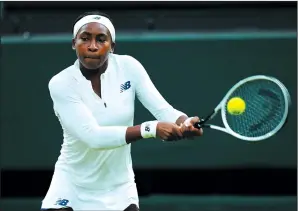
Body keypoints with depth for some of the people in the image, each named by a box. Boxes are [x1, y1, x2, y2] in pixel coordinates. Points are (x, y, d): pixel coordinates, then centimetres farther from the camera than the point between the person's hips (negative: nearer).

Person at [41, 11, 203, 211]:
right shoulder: (61, 83, -17)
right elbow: (93, 136, -28)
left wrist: (184, 123, -37)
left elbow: (164, 110, -13)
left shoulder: (128, 67, -7)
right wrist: (151, 129, -37)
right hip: (71, 188, -3)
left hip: (120, 189, 3)